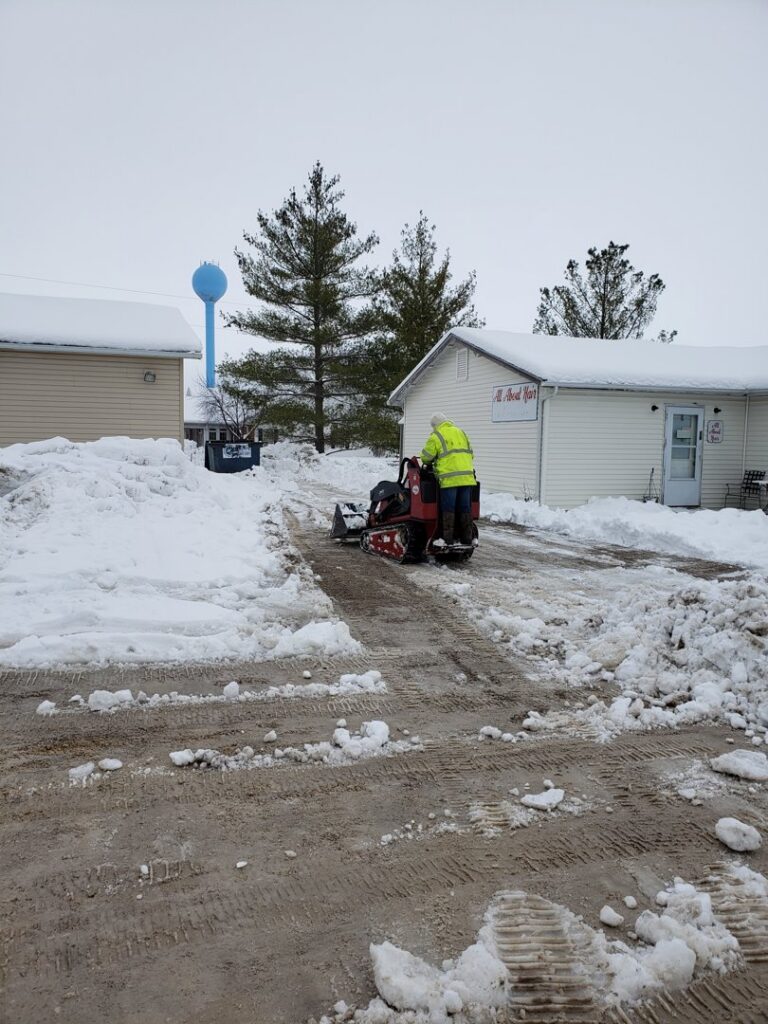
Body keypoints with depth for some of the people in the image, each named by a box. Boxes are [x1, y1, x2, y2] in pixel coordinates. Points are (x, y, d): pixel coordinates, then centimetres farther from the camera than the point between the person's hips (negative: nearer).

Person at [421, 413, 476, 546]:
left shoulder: (436, 436, 1)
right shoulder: (460, 432, 20)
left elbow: (426, 457, 1)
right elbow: (470, 453, 22)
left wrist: (428, 463, 22)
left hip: (449, 478, -5)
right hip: (467, 477, 5)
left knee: (448, 509, -1)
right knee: (465, 509, 9)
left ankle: (448, 538, -2)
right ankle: (466, 538, 12)